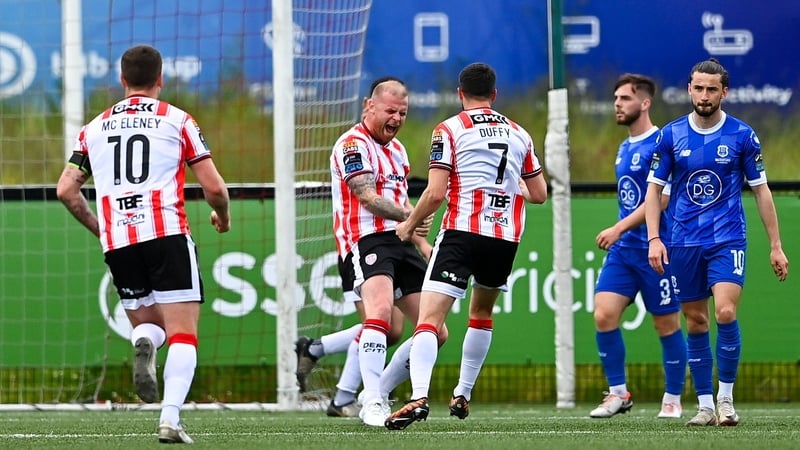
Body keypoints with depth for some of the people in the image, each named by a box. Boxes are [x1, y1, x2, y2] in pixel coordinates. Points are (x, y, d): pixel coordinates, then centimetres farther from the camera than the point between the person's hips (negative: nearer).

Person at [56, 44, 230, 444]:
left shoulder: (95, 128, 15)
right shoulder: (177, 120, 6)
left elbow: (66, 189, 11)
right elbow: (213, 186, 2)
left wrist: (97, 228, 26)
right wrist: (222, 215, 24)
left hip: (117, 243, 3)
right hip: (167, 233, -3)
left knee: (147, 323, 20)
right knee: (182, 333, -2)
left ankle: (143, 343, -18)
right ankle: (171, 418, -21)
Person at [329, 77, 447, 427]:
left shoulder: (397, 149, 22)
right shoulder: (354, 144, -7)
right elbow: (369, 198, -19)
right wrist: (408, 216, -29)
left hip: (400, 242, 9)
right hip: (367, 240, -9)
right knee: (380, 312, -32)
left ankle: (379, 393, 17)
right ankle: (373, 404, -33)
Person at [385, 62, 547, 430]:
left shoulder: (449, 130, 0)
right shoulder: (519, 135, 13)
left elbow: (435, 193, -8)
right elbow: (539, 194, 18)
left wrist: (408, 226, 8)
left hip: (462, 233, -5)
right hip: (506, 237, 5)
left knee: (429, 318, -14)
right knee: (482, 312, 28)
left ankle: (419, 397, -35)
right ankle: (462, 395, 30)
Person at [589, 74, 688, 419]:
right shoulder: (624, 149, 15)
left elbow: (660, 198, -19)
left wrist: (618, 229, -22)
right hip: (624, 249, 7)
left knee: (667, 325, 2)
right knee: (604, 315, -7)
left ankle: (672, 400, 13)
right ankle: (617, 393, 1)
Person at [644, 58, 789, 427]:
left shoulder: (742, 136, -1)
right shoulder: (671, 135, 2)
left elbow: (761, 191, 5)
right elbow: (654, 189, 6)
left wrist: (775, 246, 4)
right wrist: (654, 238, -6)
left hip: (728, 240, -2)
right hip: (684, 244, 2)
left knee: (726, 313, -19)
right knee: (696, 323, 4)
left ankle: (726, 396, -5)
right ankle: (705, 406, 11)